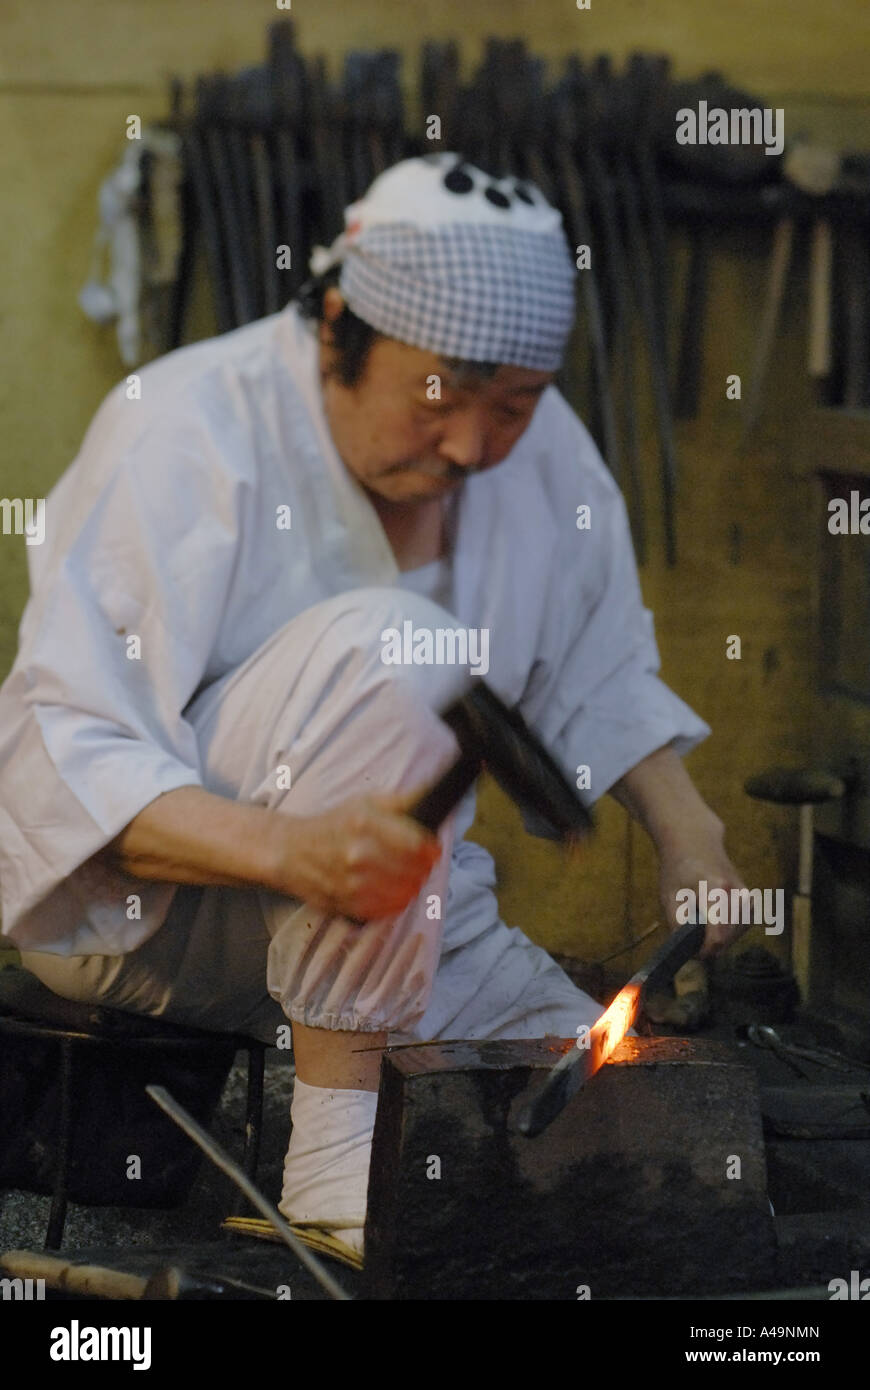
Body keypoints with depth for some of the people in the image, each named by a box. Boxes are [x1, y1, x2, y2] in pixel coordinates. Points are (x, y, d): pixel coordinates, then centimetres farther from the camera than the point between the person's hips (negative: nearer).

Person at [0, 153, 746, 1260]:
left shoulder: (541, 453, -1)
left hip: (381, 903, 6)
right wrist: (288, 848, -42)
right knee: (382, 644, -32)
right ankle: (336, 1133, -31)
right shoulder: (188, 432, -20)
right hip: (121, 910, -6)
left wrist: (688, 834, -2)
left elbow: (603, 680, 16)